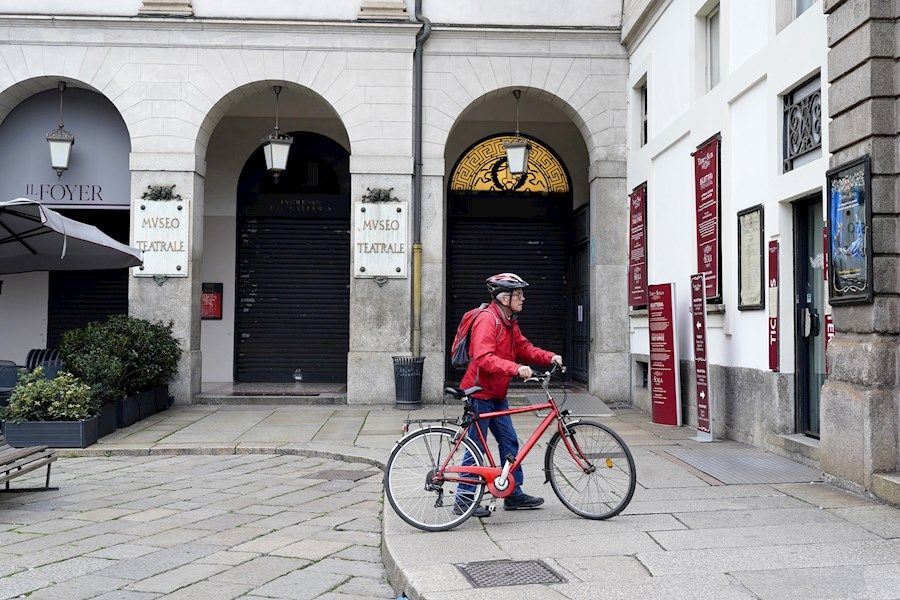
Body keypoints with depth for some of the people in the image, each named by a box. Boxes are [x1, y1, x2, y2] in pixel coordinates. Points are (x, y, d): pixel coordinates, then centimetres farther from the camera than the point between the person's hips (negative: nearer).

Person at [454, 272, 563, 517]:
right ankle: (464, 500, 7)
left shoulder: (509, 321, 12)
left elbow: (523, 347, 13)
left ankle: (514, 494, 21)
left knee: (509, 442, 11)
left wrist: (549, 357, -2)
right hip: (480, 392, -10)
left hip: (497, 393, 10)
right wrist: (515, 368, -40)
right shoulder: (487, 319, -20)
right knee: (476, 446, -3)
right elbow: (484, 358, -31)